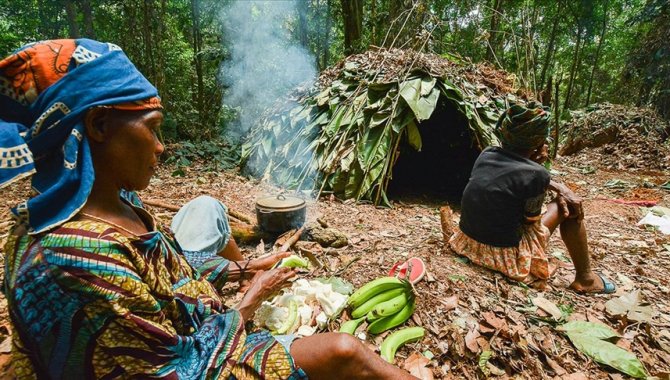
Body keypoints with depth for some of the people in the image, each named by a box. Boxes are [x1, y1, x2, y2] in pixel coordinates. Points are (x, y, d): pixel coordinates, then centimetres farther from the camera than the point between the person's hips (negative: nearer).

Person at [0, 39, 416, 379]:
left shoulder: (110, 198, -10)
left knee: (207, 207, 18)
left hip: (182, 325, 9)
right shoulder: (80, 262, -38)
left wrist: (243, 269, 4)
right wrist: (249, 302, -14)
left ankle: (244, 271, 41)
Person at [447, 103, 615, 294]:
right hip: (505, 256, -6)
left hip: (466, 242, 7)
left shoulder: (487, 154, -2)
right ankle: (585, 278, 23)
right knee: (570, 207, 8)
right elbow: (531, 220, -3)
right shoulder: (535, 173, -20)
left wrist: (558, 186, 9)